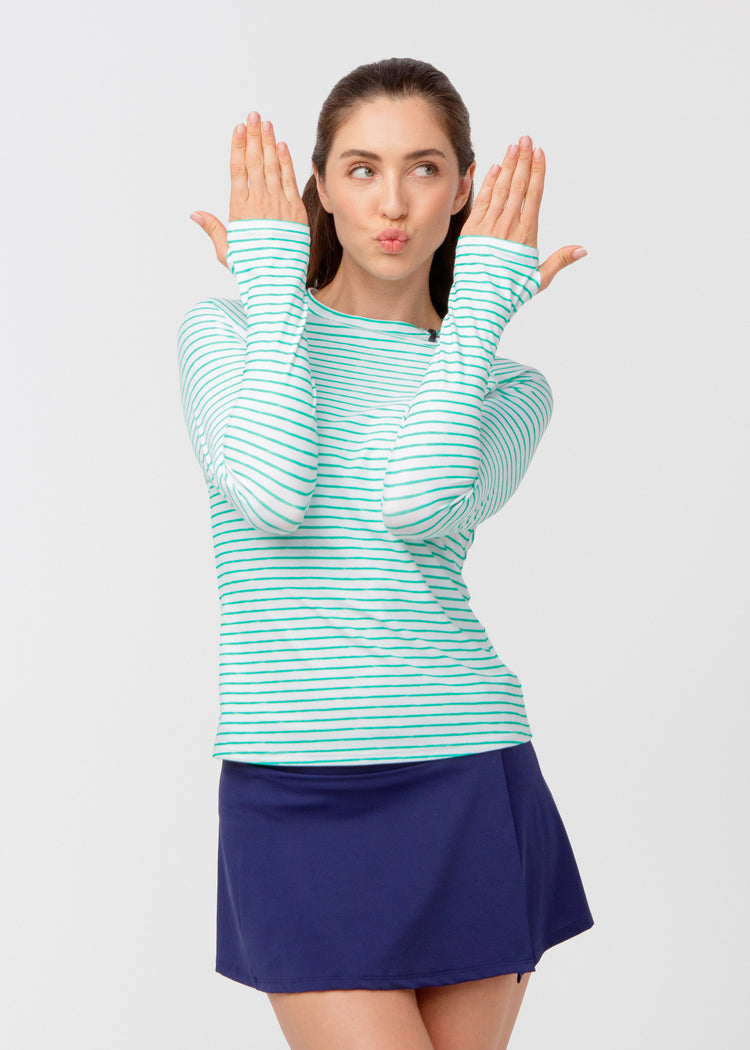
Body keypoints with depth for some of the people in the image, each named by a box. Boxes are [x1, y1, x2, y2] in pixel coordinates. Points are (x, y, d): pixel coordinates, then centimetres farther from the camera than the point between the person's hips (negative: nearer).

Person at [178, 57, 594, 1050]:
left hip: (467, 780, 2)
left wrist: (477, 306, -4)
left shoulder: (507, 387, 9)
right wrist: (273, 285, -4)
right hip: (296, 790, -1)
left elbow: (417, 505, -13)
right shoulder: (226, 329, 7)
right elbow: (270, 494, -14)